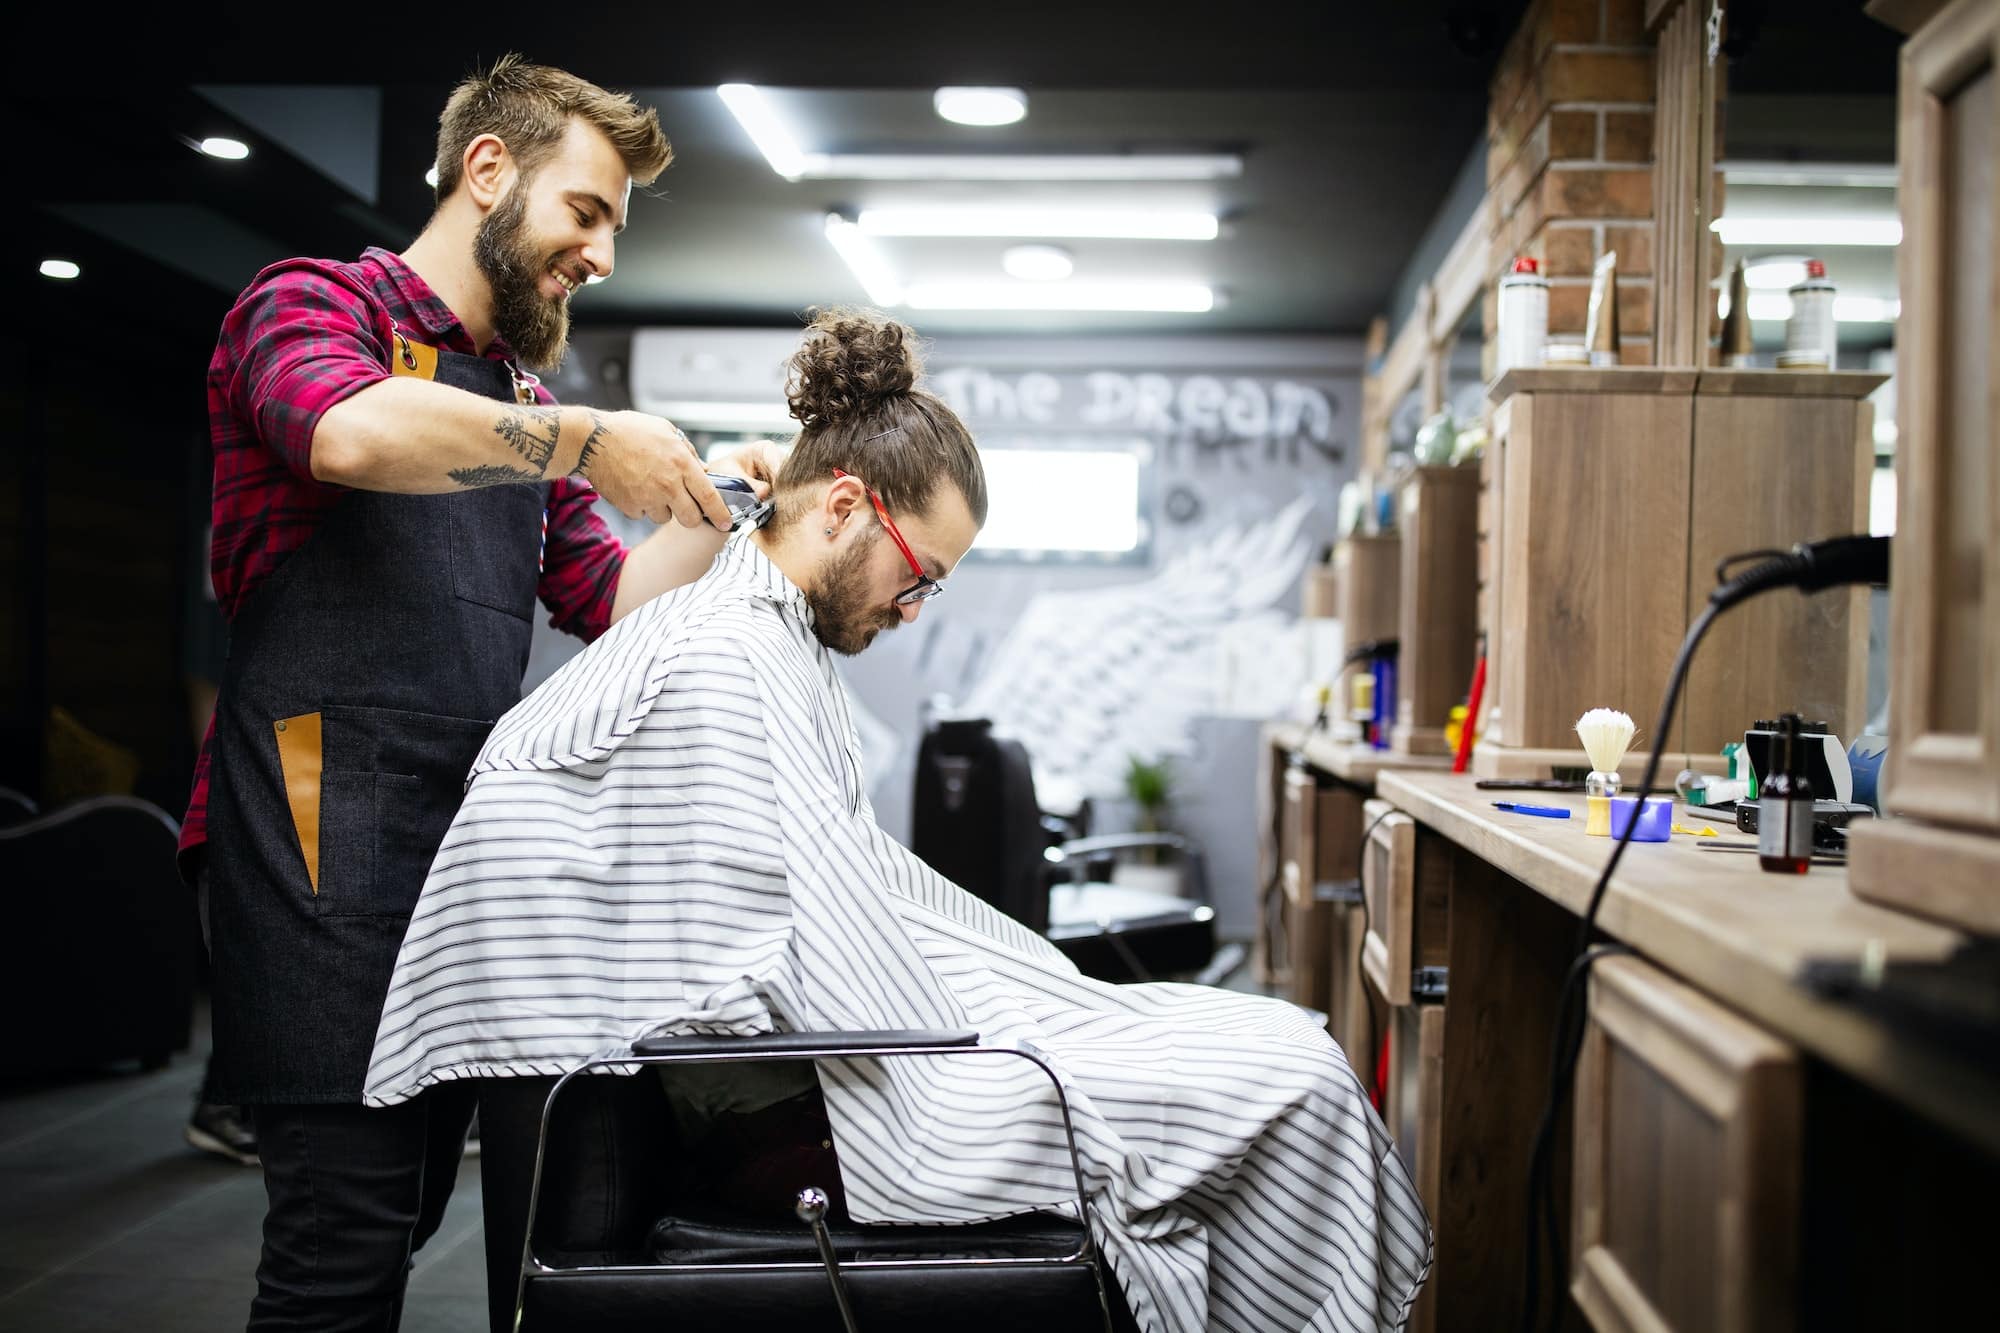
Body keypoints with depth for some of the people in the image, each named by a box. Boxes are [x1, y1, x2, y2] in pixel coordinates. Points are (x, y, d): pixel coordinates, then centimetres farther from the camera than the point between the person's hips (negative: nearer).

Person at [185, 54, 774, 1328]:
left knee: (408, 1215, 12)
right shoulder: (315, 302, 0)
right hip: (328, 829, -8)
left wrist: (715, 512, 9)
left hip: (468, 836, 8)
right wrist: (586, 444, -20)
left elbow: (607, 600, 23)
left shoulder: (522, 400, 23)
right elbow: (353, 431, -24)